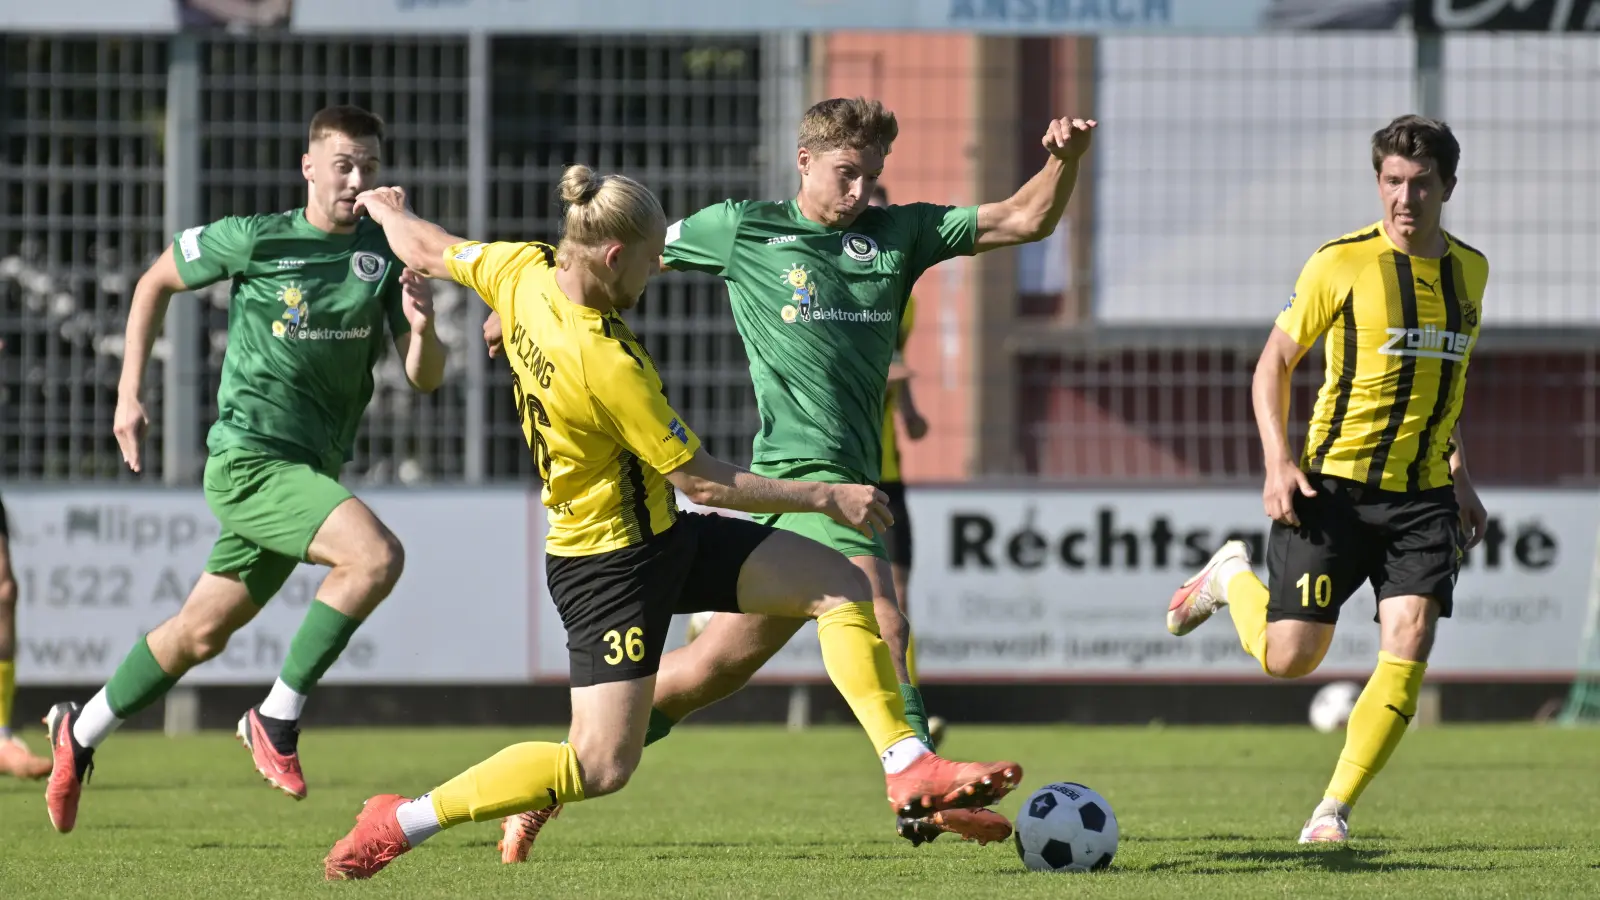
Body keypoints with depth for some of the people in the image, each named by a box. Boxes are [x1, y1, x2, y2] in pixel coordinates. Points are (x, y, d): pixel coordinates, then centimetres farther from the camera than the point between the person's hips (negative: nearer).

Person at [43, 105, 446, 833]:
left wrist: (422, 329, -22)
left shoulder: (386, 257, 2)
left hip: (310, 471, 5)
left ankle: (81, 733, 36)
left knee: (201, 633, 16)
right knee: (377, 555, -27)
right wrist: (129, 391, 7)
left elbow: (424, 378, 0)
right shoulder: (253, 241, -7)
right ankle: (277, 718, -16)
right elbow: (157, 281, 9)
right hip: (248, 457, -5)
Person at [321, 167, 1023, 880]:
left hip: (656, 535, 10)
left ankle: (909, 769, 2)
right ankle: (401, 822, 4)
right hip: (611, 561, -10)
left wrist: (386, 209, 36)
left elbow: (426, 251, 12)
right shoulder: (604, 363, -30)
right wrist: (825, 497, -13)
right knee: (601, 765, -8)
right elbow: (701, 480, -22)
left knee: (842, 587, 2)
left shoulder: (522, 272, -7)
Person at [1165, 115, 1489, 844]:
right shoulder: (1341, 263, -7)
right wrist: (1277, 464, -12)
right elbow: (1274, 361, 0)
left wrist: (1458, 478, 20)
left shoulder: (1469, 271, 9)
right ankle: (1233, 578, 31)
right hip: (1335, 484, -4)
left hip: (1423, 494, 4)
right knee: (1288, 659, -2)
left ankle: (1333, 812, -4)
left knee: (1407, 649, -13)